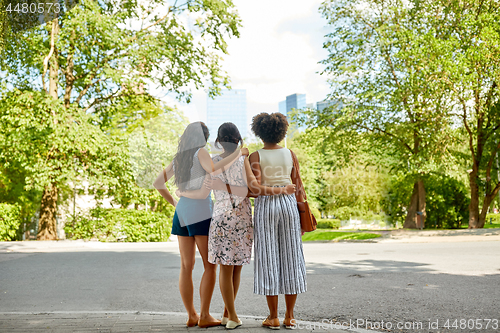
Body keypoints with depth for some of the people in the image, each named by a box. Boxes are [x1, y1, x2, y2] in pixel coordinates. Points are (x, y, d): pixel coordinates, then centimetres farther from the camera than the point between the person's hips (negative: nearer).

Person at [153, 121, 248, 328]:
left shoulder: (178, 159, 14)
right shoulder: (200, 152, -7)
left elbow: (157, 183, 17)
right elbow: (214, 170, -26)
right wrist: (238, 153, -16)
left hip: (182, 212, 7)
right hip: (201, 212, -7)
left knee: (186, 267, 7)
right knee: (210, 266, 0)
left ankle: (192, 316, 9)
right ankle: (205, 316, -3)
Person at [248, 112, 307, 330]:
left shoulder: (256, 156, -3)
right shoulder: (290, 154, 5)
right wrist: (302, 216, 12)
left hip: (265, 205, -2)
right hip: (289, 204, 2)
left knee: (269, 259, 2)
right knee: (290, 258, 7)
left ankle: (273, 318, 4)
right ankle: (289, 316, 9)